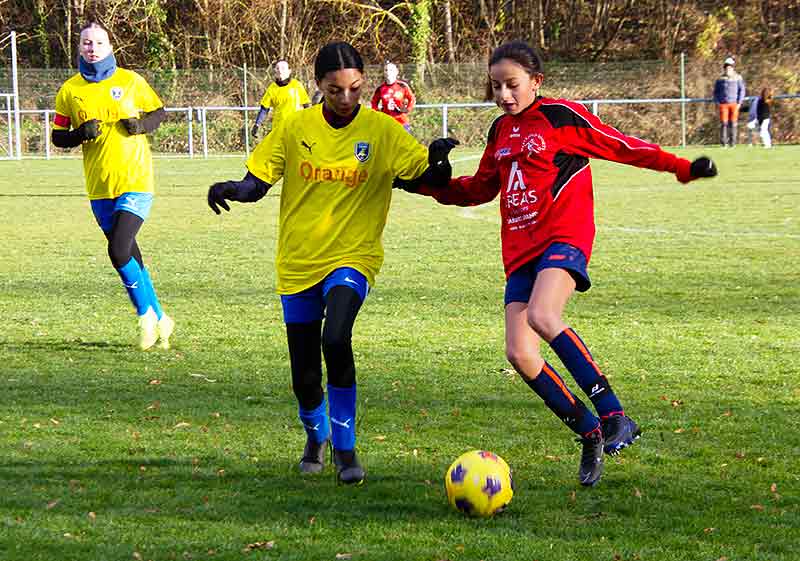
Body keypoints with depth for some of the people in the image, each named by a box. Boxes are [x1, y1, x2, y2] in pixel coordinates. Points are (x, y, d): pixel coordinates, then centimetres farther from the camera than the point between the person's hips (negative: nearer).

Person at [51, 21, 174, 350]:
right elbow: (58, 137, 6)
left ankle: (147, 314, 2)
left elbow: (159, 112, 11)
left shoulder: (131, 81, -1)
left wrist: (142, 125, -9)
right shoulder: (70, 91, 2)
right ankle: (159, 320, 25)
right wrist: (80, 134, -14)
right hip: (99, 188, 4)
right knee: (128, 255, 10)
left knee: (119, 252, -17)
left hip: (135, 181, -3)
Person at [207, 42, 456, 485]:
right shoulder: (296, 128, -1)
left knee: (335, 339, -30)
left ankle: (345, 447, -14)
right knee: (304, 378, 6)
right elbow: (257, 183, 2)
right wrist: (229, 190, -19)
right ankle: (316, 436, 40)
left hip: (353, 257, -2)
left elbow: (429, 177, -9)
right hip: (298, 263, 2)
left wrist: (438, 162, -32)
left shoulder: (382, 131, -5)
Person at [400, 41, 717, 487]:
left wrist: (682, 167, -7)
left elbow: (622, 147, -1)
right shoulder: (501, 130, 17)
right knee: (519, 353, -8)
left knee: (542, 316, -33)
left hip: (564, 238, -7)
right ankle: (590, 434, 6)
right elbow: (481, 188, 29)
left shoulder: (562, 116, -2)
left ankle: (615, 417, -30)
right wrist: (426, 184, 20)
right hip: (520, 250, 7)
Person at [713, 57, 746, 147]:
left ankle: (732, 142, 1)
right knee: (723, 123, -6)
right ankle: (723, 141, -4)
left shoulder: (738, 78, 6)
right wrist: (717, 102, 3)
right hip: (723, 104, 1)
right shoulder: (720, 79, 10)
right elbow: (716, 91, 15)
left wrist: (739, 102, -2)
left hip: (734, 103, -1)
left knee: (733, 123, -2)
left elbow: (741, 90, 6)